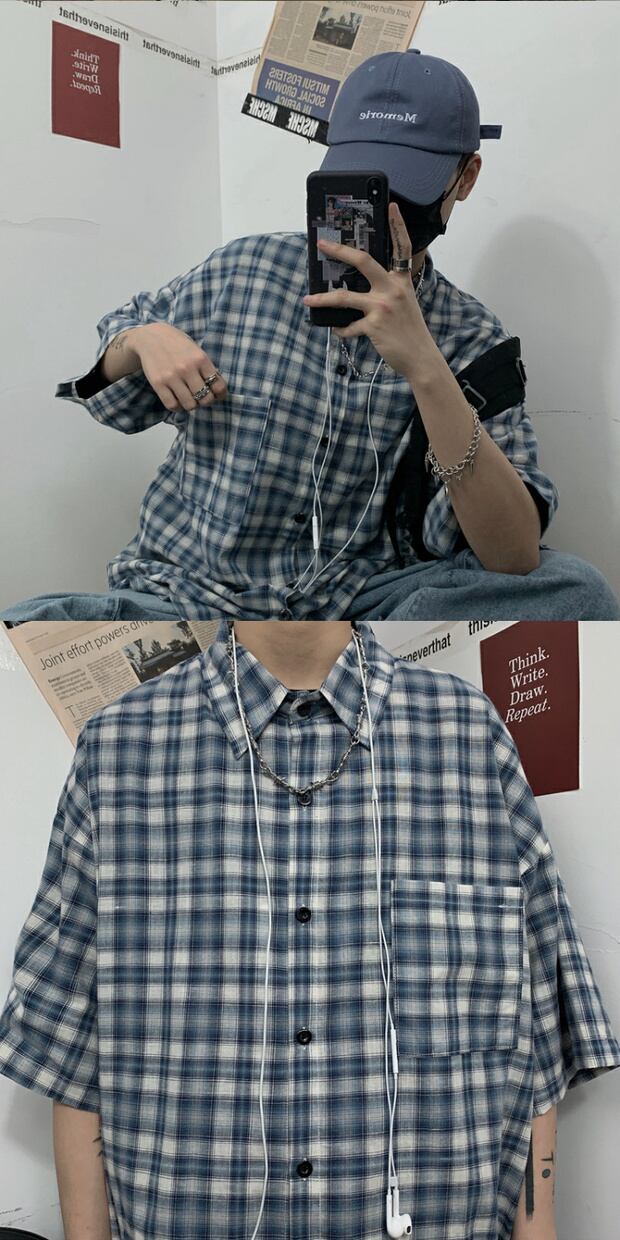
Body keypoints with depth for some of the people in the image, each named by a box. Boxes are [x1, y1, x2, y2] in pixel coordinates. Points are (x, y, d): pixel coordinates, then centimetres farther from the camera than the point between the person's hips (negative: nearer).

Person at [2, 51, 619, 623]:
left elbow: (515, 561, -16)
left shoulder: (475, 342, -1)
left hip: (355, 601, 1)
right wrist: (145, 340, -6)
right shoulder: (244, 270, 2)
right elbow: (107, 386, 19)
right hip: (188, 591, 0)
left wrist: (423, 367, -26)